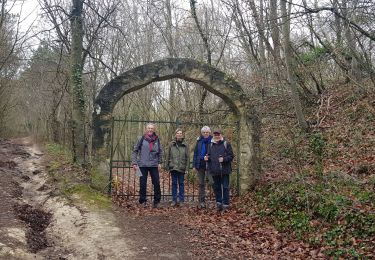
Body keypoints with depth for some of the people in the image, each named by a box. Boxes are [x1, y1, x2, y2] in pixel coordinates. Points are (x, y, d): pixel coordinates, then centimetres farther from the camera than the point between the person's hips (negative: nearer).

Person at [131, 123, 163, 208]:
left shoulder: (157, 140, 5)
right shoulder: (142, 139, -2)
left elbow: (160, 152, 14)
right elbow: (135, 151, 1)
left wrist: (159, 163, 8)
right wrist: (134, 163, -5)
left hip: (154, 165, 2)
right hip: (143, 165, -2)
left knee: (156, 183, 2)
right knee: (143, 184, 3)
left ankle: (156, 201, 15)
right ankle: (143, 201, 15)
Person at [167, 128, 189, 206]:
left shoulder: (185, 145, 2)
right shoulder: (171, 144, 4)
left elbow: (187, 157, 3)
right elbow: (168, 156, 7)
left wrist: (186, 168, -3)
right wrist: (168, 165, 2)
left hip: (181, 167, -1)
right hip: (173, 167, 1)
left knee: (181, 183, 6)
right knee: (174, 183, 5)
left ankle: (181, 200, 13)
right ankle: (174, 200, 12)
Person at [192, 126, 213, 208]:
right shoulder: (199, 141, 8)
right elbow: (195, 153, 10)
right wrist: (194, 165, 5)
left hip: (209, 164, -3)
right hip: (200, 165, 3)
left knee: (211, 182, -14)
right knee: (201, 184, 8)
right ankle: (201, 201, 16)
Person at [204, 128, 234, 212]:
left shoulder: (226, 144, -1)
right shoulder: (211, 145, 13)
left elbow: (231, 156, -3)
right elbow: (209, 155, 20)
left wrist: (224, 159, -19)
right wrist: (207, 158, -2)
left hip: (224, 170, -4)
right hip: (214, 170, 4)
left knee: (225, 187, 0)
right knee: (216, 187, 11)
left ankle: (225, 204, 7)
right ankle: (219, 203, 22)